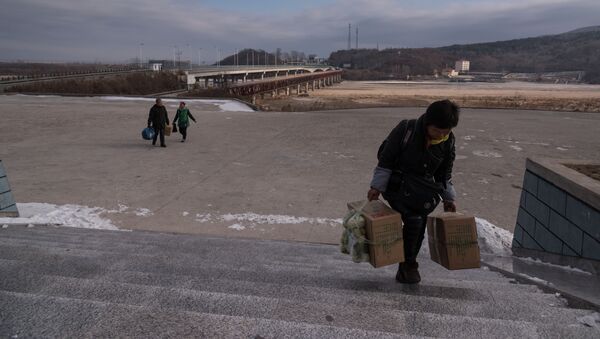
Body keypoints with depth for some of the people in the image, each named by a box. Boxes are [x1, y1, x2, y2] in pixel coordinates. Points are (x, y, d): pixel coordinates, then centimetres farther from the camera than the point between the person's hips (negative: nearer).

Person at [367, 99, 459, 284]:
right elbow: (385, 159, -11)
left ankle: (408, 265, 22)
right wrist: (377, 187, -11)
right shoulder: (405, 129, -17)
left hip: (422, 185, 5)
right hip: (397, 184, -5)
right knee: (413, 219, -21)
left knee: (419, 225, 2)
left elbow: (445, 173, 12)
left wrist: (448, 199, 13)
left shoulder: (448, 141, -2)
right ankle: (408, 265, -2)